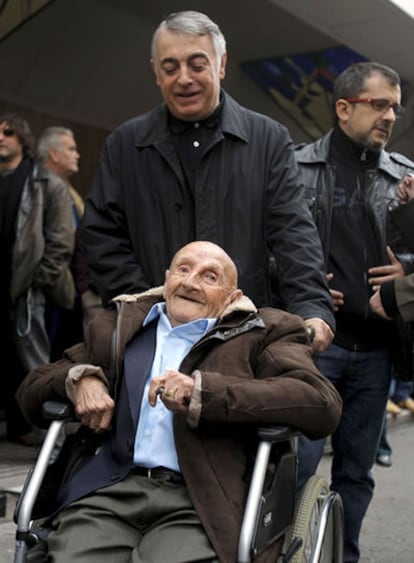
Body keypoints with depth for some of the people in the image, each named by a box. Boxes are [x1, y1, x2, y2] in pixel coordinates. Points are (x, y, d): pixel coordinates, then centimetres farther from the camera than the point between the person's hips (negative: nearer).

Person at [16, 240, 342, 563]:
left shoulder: (262, 333, 11)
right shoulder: (119, 326, 22)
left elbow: (324, 405, -6)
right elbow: (31, 390, 26)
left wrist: (202, 390, -14)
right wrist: (80, 377, 2)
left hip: (198, 502, -3)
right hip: (106, 491, 3)